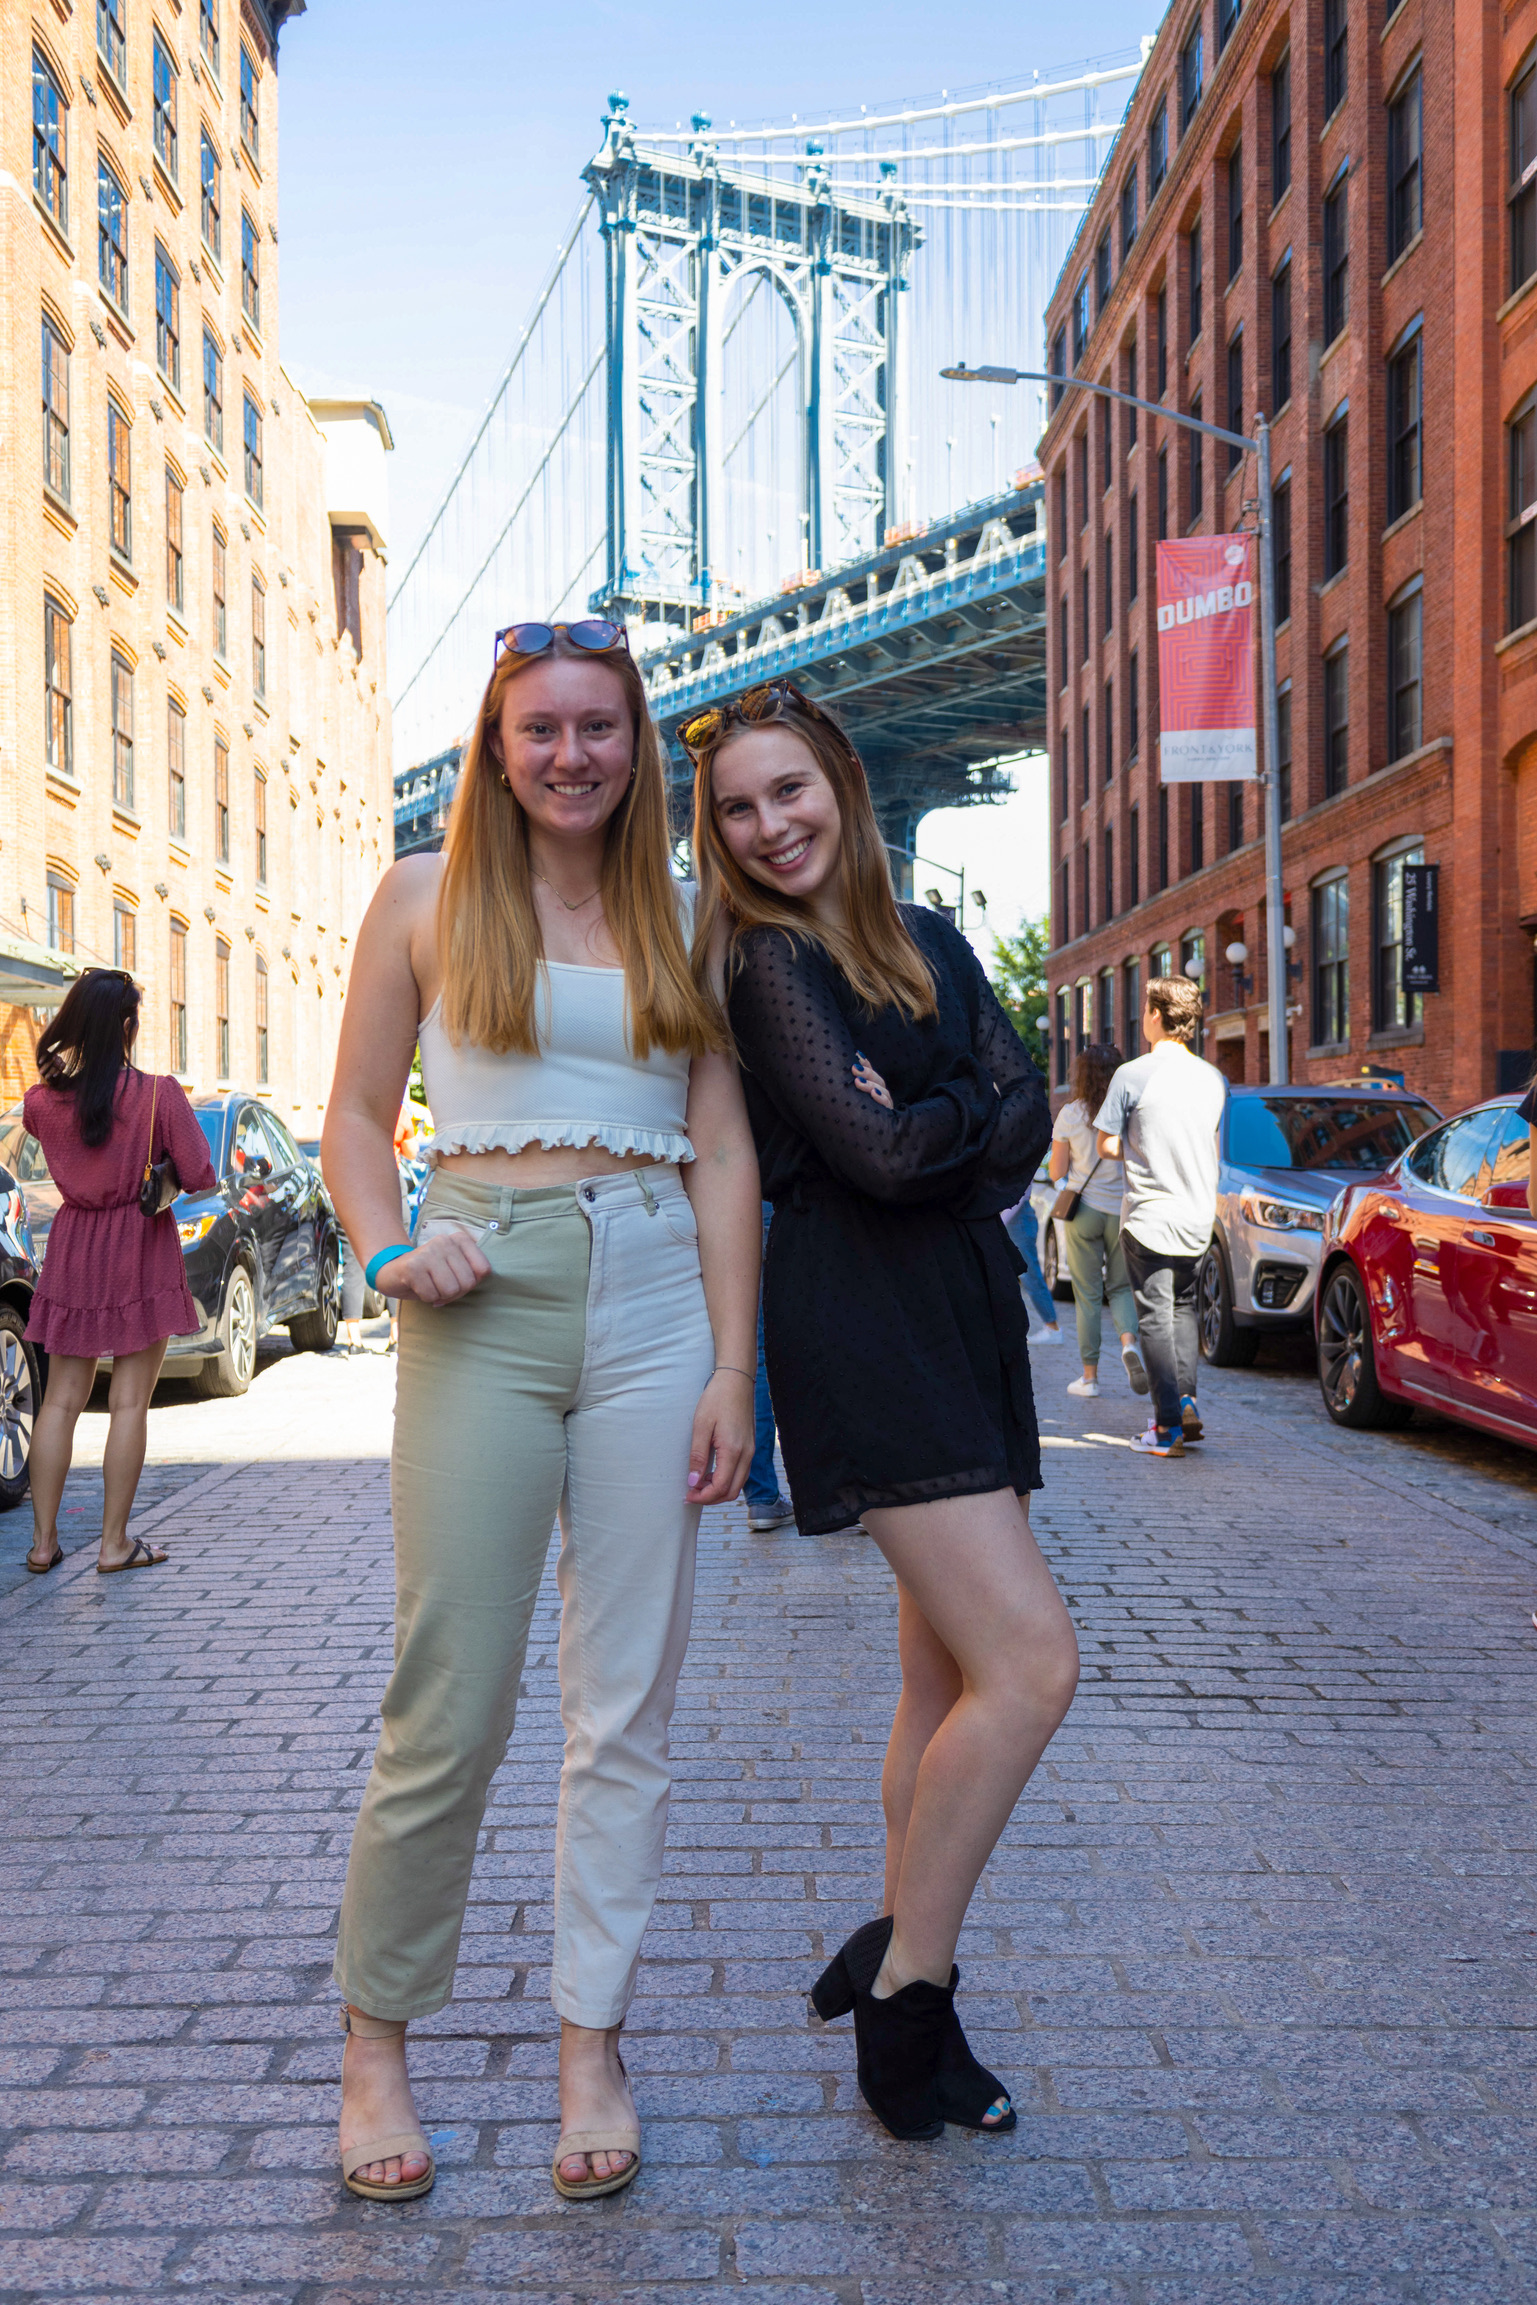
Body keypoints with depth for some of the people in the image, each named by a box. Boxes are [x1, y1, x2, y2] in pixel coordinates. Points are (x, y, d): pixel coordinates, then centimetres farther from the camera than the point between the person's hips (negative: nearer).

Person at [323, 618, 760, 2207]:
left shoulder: (678, 923, 12)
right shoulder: (427, 898, 8)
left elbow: (723, 1154, 8)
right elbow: (357, 1115, 8)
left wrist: (730, 1365, 1)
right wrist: (387, 1256, -11)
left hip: (652, 1299, 2)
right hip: (487, 1301, -2)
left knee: (626, 1705, 6)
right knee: (448, 1706, 1)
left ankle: (592, 2046, 20)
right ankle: (375, 2042, 21)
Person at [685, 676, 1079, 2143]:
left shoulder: (930, 943, 16)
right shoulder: (763, 964, -4)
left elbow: (1024, 1117, 5)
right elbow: (875, 1150, -15)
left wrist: (936, 1128, -11)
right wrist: (977, 1102, 1)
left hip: (964, 1310, 7)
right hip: (857, 1326, -7)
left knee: (949, 1673, 10)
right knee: (1031, 1661, -14)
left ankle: (903, 1982, 23)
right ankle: (902, 1978, 1)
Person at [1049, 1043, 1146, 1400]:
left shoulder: (1070, 1115, -6)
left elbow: (1056, 1172, -2)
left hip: (1084, 1211, -1)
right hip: (1123, 1210, 1)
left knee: (1088, 1295, 7)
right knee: (1121, 1287, 15)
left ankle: (1089, 1376, 8)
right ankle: (1128, 1341, -13)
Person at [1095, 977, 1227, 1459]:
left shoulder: (1133, 1075, -12)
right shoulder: (1213, 1078, 4)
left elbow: (1108, 1147, -8)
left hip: (1149, 1216, -5)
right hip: (1199, 1215, 5)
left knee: (1155, 1316, 0)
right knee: (1184, 1307, 20)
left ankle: (1168, 1427, 0)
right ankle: (1186, 1400, 14)